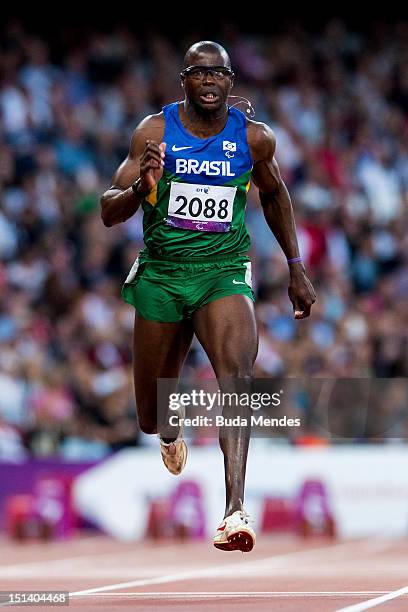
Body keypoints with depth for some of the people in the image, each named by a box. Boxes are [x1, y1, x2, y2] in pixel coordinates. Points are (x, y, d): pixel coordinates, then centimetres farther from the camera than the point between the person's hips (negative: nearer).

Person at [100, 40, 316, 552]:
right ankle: (171, 429, 53)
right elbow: (109, 213, -7)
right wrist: (142, 187, -29)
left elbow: (274, 195, 21)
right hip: (161, 276, 1)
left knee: (235, 371, -30)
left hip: (224, 274, -1)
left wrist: (296, 268, 19)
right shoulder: (155, 132, -5)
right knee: (151, 418, 11)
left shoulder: (254, 139, 0)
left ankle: (235, 510, -41)